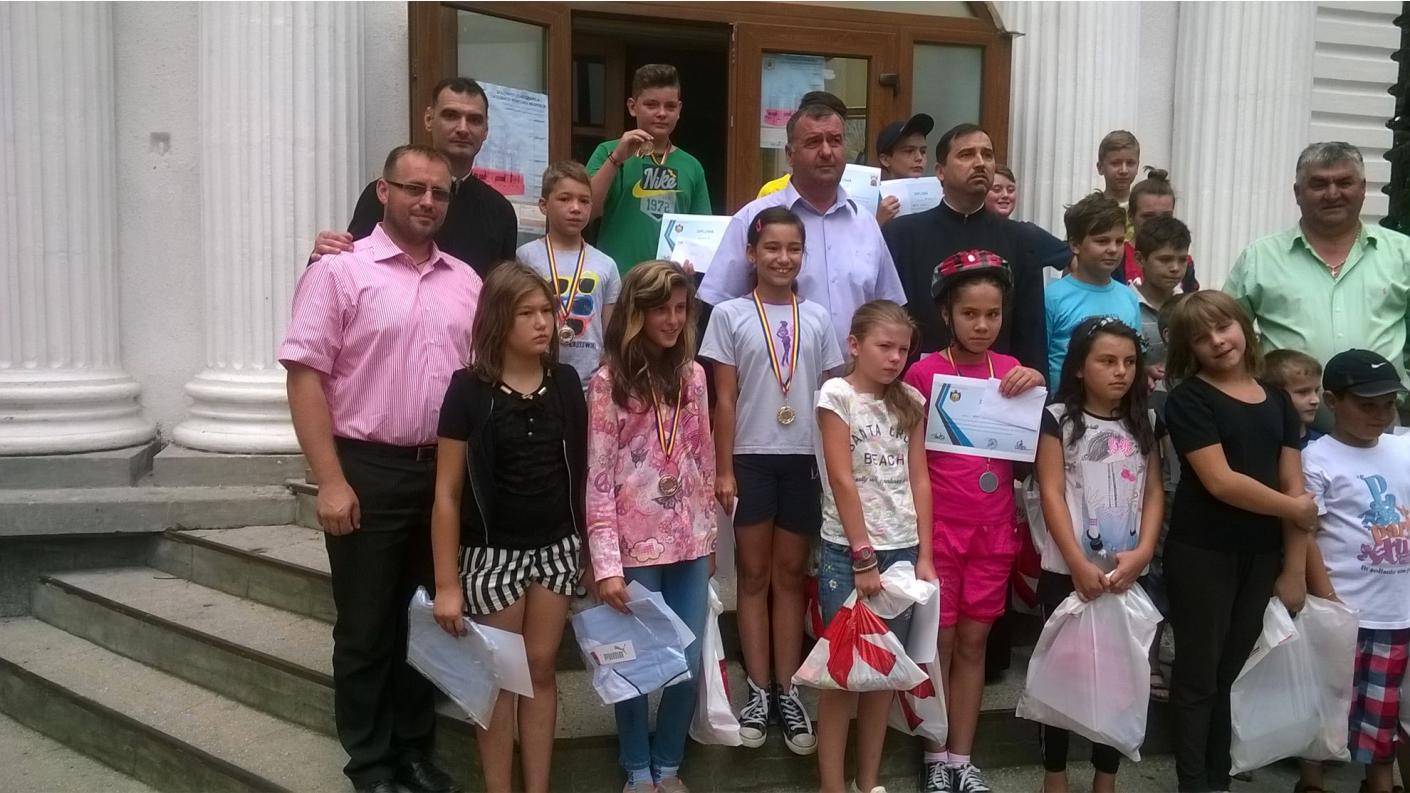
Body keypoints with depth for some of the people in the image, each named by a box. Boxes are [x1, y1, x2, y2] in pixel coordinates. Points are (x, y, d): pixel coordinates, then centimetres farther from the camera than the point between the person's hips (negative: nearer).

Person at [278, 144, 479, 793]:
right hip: (369, 471, -5)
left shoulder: (466, 281, 9)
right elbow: (305, 377, -10)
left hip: (447, 473, 5)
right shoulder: (341, 271, -6)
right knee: (367, 628, 7)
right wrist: (331, 481, -15)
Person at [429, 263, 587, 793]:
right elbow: (447, 494, -9)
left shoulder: (566, 383, 2)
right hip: (493, 552, -3)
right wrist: (446, 583, -10)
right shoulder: (469, 389, -10)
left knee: (540, 670, 12)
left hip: (557, 546, 3)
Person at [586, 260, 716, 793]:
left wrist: (711, 535, 13)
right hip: (636, 547, -4)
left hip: (690, 545, 4)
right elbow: (598, 479, -11)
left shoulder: (693, 375, 6)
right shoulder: (608, 382, -7)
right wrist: (606, 562, -16)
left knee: (689, 663, 8)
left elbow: (704, 462, 12)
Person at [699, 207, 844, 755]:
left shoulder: (817, 319, 7)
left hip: (804, 460, 2)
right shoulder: (730, 315, -1)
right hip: (751, 459, -2)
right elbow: (724, 400, -2)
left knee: (791, 575, 9)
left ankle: (787, 692, 18)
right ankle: (759, 692, 16)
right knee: (755, 574, 7)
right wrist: (723, 469, -6)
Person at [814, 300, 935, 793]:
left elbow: (918, 481, 7)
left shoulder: (911, 401, 8)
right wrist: (863, 558, -14)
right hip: (848, 549, -5)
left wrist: (924, 555, 1)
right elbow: (842, 481, -12)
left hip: (902, 548, 5)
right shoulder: (836, 394, -7)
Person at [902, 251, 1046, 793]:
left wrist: (1038, 389, -10)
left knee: (973, 643, 12)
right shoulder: (923, 372, -8)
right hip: (939, 529, -3)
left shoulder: (1012, 372, 4)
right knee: (937, 643, 6)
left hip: (994, 530, 3)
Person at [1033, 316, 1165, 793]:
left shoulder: (1143, 424, 9)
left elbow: (1154, 493, 6)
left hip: (1128, 575, 4)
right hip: (1067, 573, -4)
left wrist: (1142, 552, -10)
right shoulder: (1058, 418, -5)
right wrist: (1078, 564, -15)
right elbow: (1052, 494, -9)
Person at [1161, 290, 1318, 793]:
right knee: (1199, 672, 4)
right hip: (1202, 554, -5)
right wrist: (1295, 509, -5)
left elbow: (1294, 486, 5)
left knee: (1235, 670, 14)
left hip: (1262, 555, 5)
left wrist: (1295, 568, 0)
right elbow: (1221, 482, -17)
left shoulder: (1277, 400, 8)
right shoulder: (1188, 399, -8)